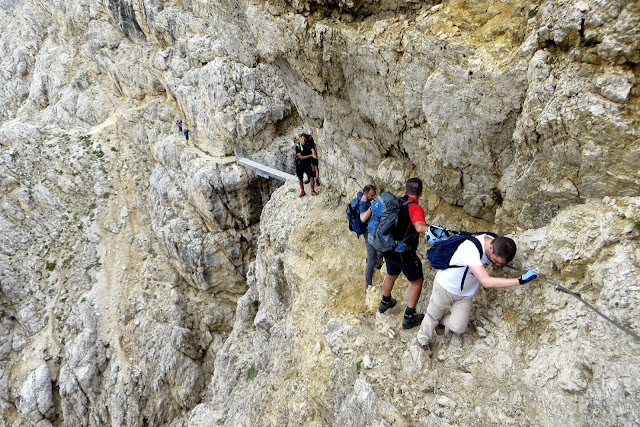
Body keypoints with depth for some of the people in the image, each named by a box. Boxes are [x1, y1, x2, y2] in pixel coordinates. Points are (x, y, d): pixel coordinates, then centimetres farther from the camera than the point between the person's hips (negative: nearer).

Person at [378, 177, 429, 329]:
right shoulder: (415, 208, -23)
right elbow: (420, 227, -43)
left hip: (388, 249, 7)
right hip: (403, 254, -7)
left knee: (391, 275, 31)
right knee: (417, 282, 12)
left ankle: (385, 303, 54)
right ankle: (409, 318, 18)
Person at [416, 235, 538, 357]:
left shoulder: (495, 242, -17)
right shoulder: (470, 249, -41)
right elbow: (486, 282, -48)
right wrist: (521, 280, -47)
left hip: (466, 294, 6)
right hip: (445, 287, -5)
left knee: (458, 328, -1)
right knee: (433, 316, 15)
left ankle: (441, 320, 32)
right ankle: (422, 341, 44)